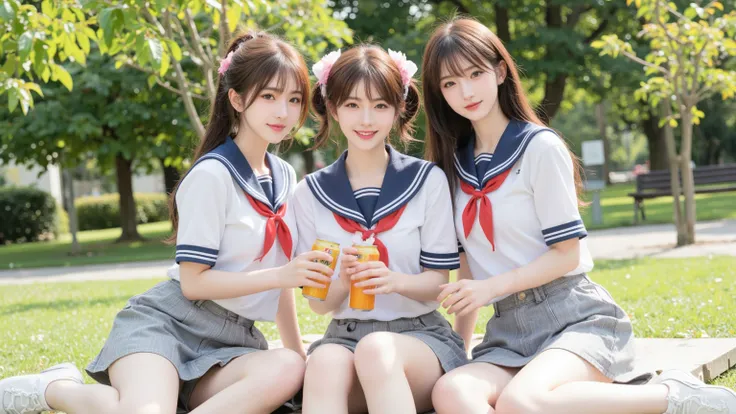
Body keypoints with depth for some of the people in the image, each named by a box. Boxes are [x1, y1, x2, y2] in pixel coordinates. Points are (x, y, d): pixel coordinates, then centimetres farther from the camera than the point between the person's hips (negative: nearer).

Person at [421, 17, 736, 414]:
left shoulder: (540, 147, -4)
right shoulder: (455, 165, 12)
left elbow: (566, 254, -6)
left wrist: (491, 286, -16)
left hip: (576, 319, -5)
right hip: (509, 335, 5)